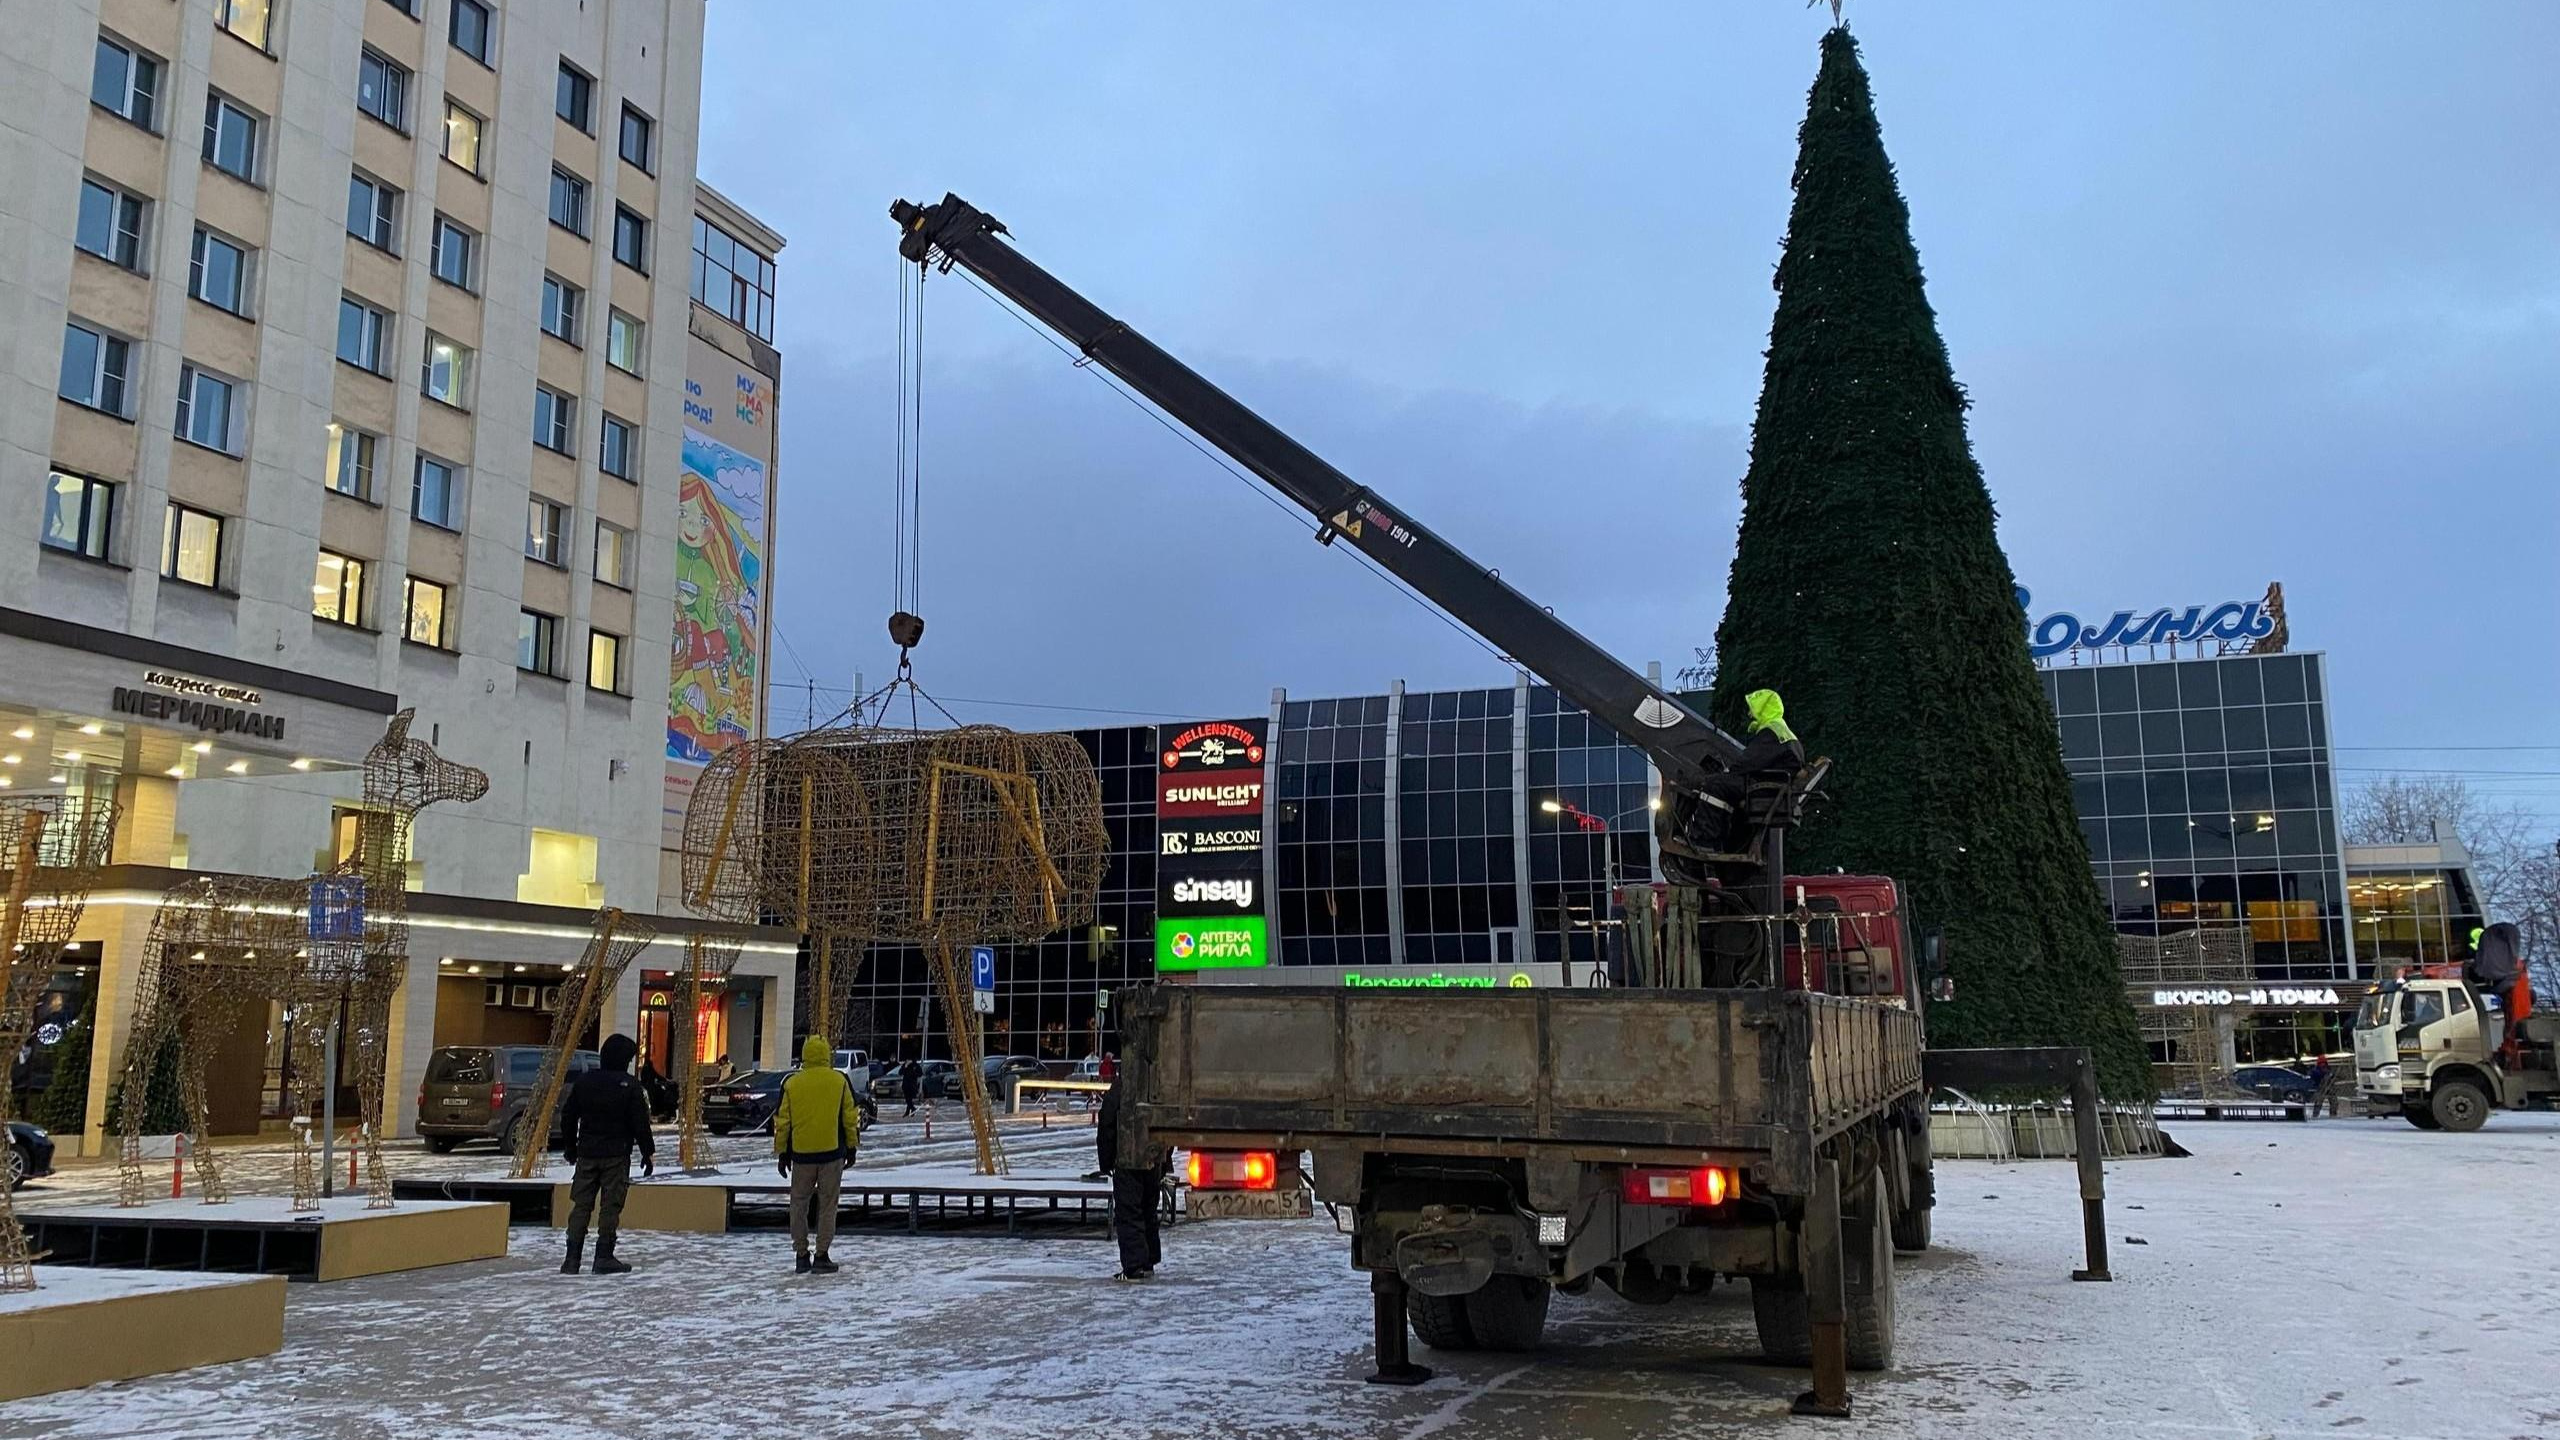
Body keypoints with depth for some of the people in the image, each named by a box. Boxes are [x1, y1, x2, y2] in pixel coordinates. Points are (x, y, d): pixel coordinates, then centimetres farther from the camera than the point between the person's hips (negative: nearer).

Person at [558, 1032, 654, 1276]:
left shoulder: (584, 1082, 5)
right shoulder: (629, 1086, -9)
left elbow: (568, 1116, 11)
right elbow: (640, 1124, -9)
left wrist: (569, 1147, 23)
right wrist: (648, 1153, 0)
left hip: (587, 1154, 4)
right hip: (616, 1155, -4)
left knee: (581, 1205, 8)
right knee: (610, 1206, 1)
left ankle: (572, 1258, 6)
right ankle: (604, 1257, 0)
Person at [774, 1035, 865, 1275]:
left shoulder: (791, 1083, 0)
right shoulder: (839, 1080, -2)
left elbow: (782, 1120, 4)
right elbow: (850, 1116, 3)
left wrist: (781, 1152, 12)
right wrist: (852, 1146, 13)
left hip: (801, 1154, 1)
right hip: (832, 1152, -1)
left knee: (799, 1204, 13)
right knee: (827, 1205, 6)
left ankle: (801, 1255, 12)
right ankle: (822, 1256, 3)